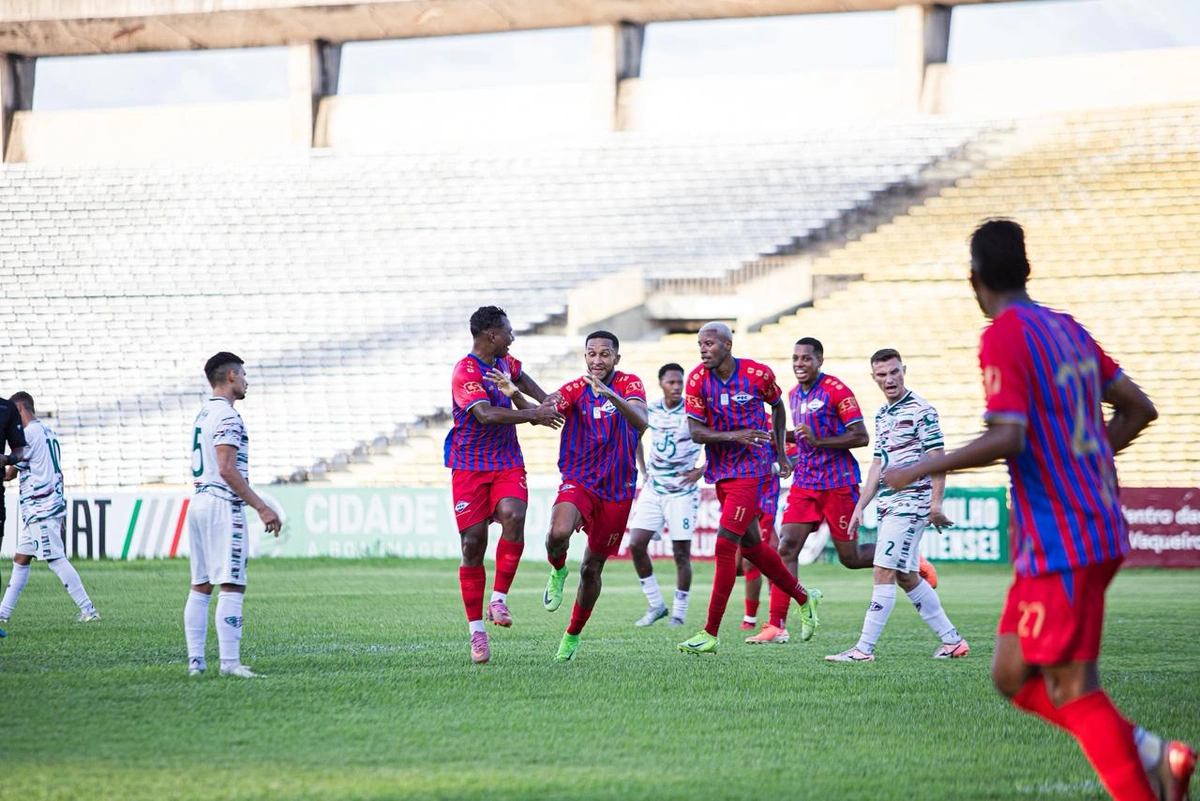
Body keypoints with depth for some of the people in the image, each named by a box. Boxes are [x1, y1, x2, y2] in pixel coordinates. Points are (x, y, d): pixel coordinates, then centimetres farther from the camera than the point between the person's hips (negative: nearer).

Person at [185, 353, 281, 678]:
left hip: (199, 502, 10)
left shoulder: (202, 414, 18)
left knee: (200, 587, 9)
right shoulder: (226, 415, -11)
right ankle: (229, 662, -14)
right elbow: (227, 470, -19)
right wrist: (262, 508, -18)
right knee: (231, 587, -10)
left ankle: (195, 661, 8)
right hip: (222, 505, -10)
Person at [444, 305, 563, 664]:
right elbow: (485, 414, -31)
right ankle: (476, 629, 3)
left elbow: (522, 379, 35)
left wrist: (547, 404, 22)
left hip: (508, 463, 5)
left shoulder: (504, 363, 10)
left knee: (513, 515, -25)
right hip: (469, 466, -5)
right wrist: (533, 415, -26)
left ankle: (499, 599, -16)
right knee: (473, 544, -6)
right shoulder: (466, 372, -16)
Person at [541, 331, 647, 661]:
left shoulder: (629, 385, -4)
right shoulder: (575, 389, -2)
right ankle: (558, 572, 2)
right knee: (558, 533, -33)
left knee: (592, 569, 8)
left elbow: (641, 422, -23)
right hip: (578, 482, -1)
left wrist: (611, 395, -41)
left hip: (617, 491, 1)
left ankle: (573, 635, 29)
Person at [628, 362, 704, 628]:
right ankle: (655, 605, 10)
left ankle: (679, 613, 9)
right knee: (636, 544, -4)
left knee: (681, 552, -2)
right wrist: (643, 469, 13)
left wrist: (701, 471, -13)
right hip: (653, 489, 4)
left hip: (682, 491, -4)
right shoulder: (650, 409, 2)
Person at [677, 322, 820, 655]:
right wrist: (734, 435, -25)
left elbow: (778, 406, 11)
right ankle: (805, 599, 38)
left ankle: (711, 634, -12)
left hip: (752, 469, -5)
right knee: (751, 546, 15)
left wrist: (781, 452, 9)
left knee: (725, 545, -14)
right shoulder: (698, 380, -5)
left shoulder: (759, 375, -10)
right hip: (721, 473, 5)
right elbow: (695, 432, -9)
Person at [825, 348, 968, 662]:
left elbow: (937, 457, -12)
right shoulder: (882, 415, 17)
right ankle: (952, 639, 18)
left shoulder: (921, 410, -8)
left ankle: (864, 649, -13)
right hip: (889, 505, 9)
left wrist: (936, 503, -18)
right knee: (907, 577, 10)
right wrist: (860, 507, 17)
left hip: (911, 503, -9)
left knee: (885, 572, -12)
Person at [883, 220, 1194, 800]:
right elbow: (1138, 408, 18)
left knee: (1071, 688, -5)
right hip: (1099, 527, 9)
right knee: (1012, 675, 12)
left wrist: (923, 469, -12)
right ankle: (1148, 752, 4)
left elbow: (1007, 438, -23)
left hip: (1062, 543, -9)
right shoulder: (1068, 330, 13)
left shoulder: (1004, 337, -12)